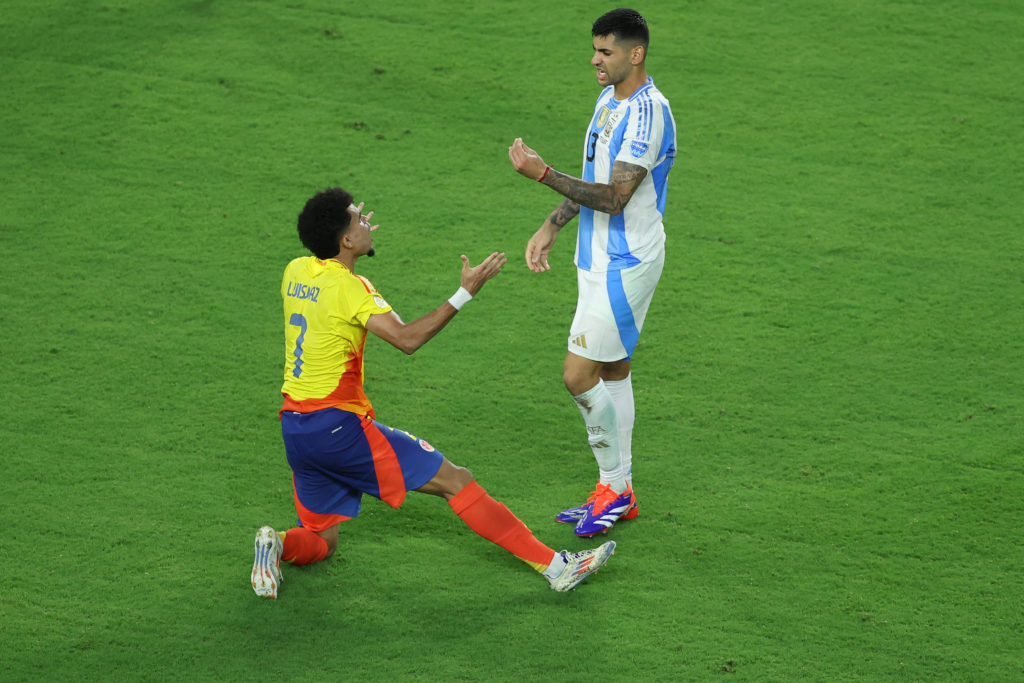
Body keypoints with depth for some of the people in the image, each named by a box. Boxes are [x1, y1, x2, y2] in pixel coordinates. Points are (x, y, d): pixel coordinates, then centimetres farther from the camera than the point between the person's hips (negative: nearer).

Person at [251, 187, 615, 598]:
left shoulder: (295, 271, 9)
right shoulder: (347, 285, -13)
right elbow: (407, 339, -22)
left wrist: (345, 231, 40)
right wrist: (465, 294, -19)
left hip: (294, 424, 8)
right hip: (338, 424, -8)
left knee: (320, 542, 19)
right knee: (454, 480, -4)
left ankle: (279, 544, -13)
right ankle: (554, 565, -6)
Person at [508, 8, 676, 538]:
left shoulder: (648, 113, -22)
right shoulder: (608, 98, 9)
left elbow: (613, 197, -26)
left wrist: (543, 173, -28)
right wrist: (552, 227, 17)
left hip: (626, 264, -10)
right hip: (599, 258, 10)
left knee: (579, 374, -10)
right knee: (612, 372, 14)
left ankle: (614, 487, 4)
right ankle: (617, 493, 22)